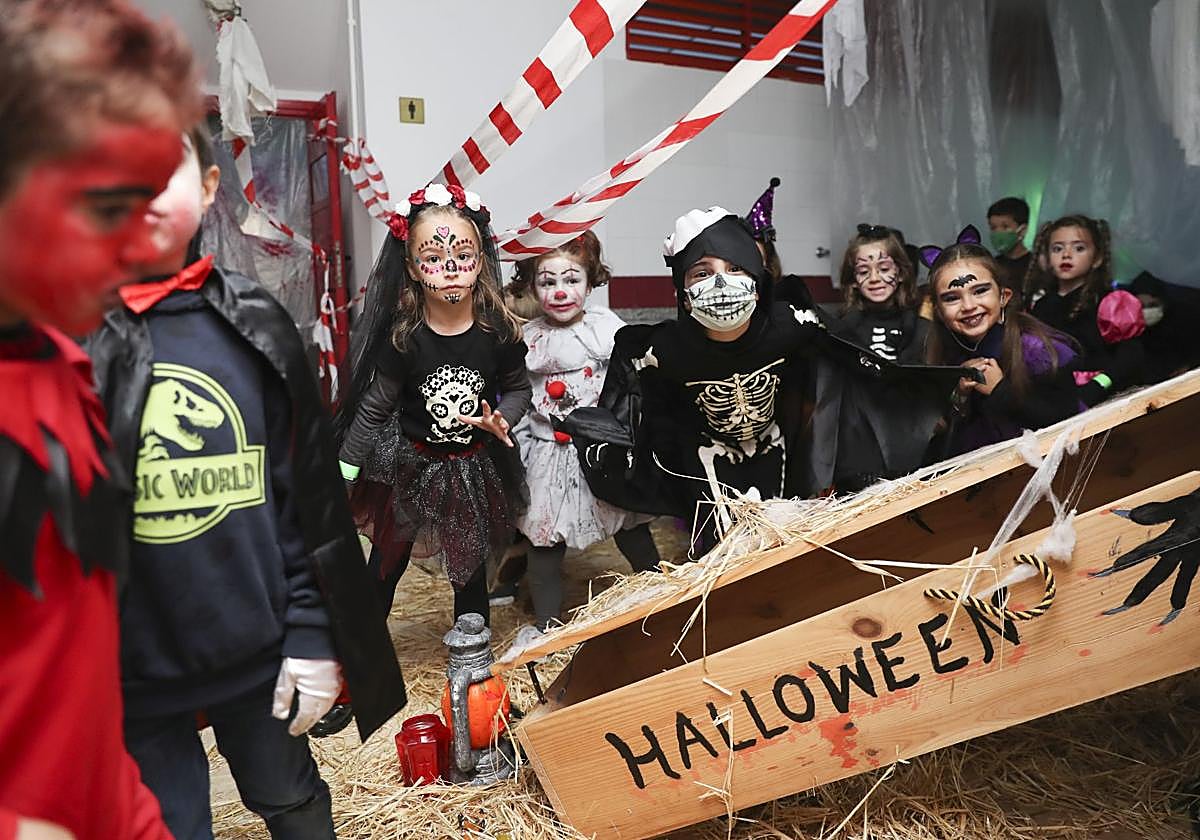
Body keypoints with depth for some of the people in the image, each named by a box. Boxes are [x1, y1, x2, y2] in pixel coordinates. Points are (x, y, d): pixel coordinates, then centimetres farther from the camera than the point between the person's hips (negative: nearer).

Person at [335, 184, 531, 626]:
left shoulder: (498, 330, -17)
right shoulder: (403, 337, -21)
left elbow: (518, 389, 1)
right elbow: (373, 408, -11)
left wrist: (501, 421, -19)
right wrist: (344, 474, -8)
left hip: (475, 468, 1)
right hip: (409, 465, -1)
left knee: (470, 565, 16)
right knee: (387, 561, 16)